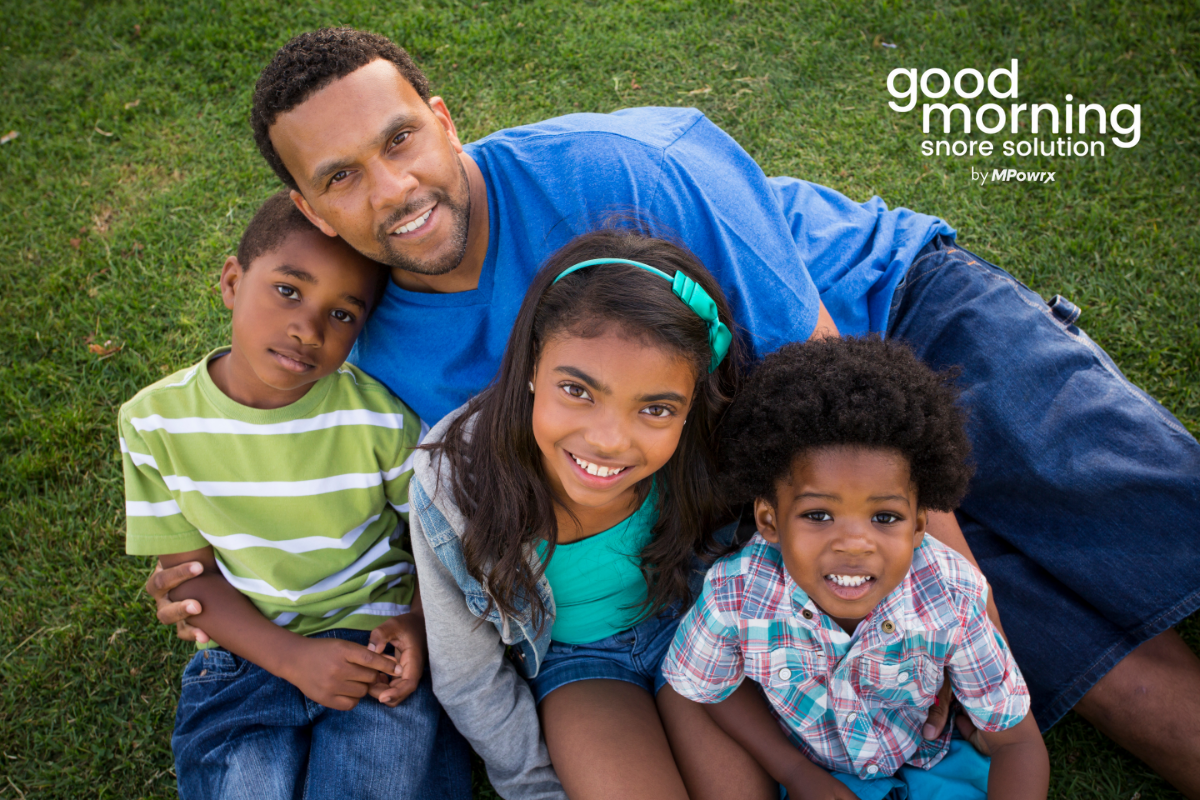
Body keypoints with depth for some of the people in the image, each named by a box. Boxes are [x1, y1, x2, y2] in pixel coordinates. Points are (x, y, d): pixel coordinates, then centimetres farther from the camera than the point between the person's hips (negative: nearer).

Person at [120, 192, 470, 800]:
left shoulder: (385, 416, -13)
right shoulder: (155, 422, -7)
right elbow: (190, 572, -3)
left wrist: (417, 622, -19)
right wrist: (293, 659, -16)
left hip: (376, 642, -1)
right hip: (250, 651, 1)